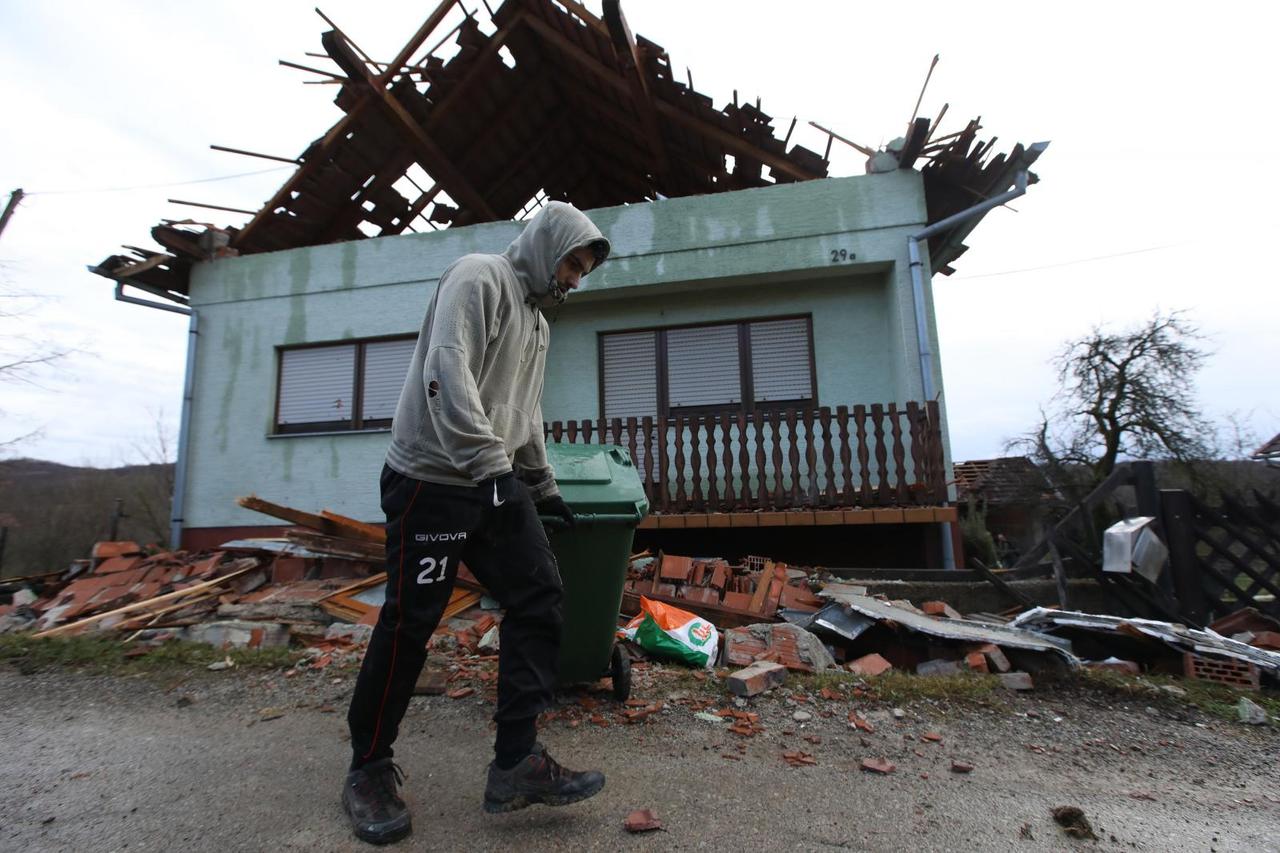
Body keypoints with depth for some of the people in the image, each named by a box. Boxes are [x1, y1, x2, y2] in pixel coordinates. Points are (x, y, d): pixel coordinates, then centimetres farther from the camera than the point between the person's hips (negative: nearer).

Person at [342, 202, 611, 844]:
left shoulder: (536, 321, 22)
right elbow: (446, 373, -21)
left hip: (496, 486, 9)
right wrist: (491, 465, -27)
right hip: (433, 481, -9)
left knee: (539, 598, 1)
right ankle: (369, 769, 22)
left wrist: (545, 488, 28)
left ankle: (517, 763, 9)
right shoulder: (479, 277, -6)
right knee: (409, 623, 0)